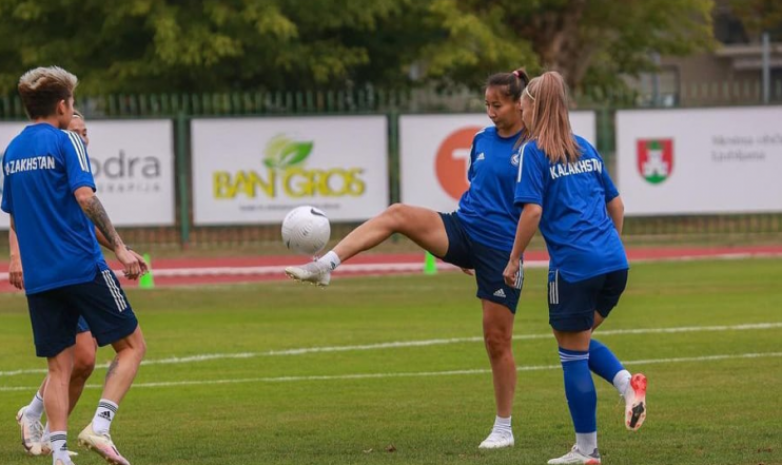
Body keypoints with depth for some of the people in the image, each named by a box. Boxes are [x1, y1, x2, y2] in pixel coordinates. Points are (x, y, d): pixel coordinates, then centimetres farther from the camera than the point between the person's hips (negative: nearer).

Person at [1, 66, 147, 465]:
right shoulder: (65, 142, -6)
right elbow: (84, 197, -18)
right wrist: (120, 248, -15)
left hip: (38, 277, 6)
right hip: (82, 267, -6)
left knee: (59, 367, 8)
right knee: (132, 345, 5)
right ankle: (99, 427, -11)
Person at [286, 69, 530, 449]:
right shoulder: (482, 141, 8)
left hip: (500, 249, -5)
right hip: (463, 231, 5)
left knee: (497, 340, 0)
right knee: (398, 214, -19)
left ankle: (503, 429, 14)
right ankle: (324, 266, -26)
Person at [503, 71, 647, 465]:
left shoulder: (534, 152, -4)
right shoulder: (585, 149, 16)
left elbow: (532, 211, -13)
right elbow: (616, 204, 20)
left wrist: (514, 260, -4)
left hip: (574, 266, -7)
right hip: (614, 263, 7)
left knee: (573, 355, 5)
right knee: (581, 342, 22)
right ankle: (627, 383, -5)